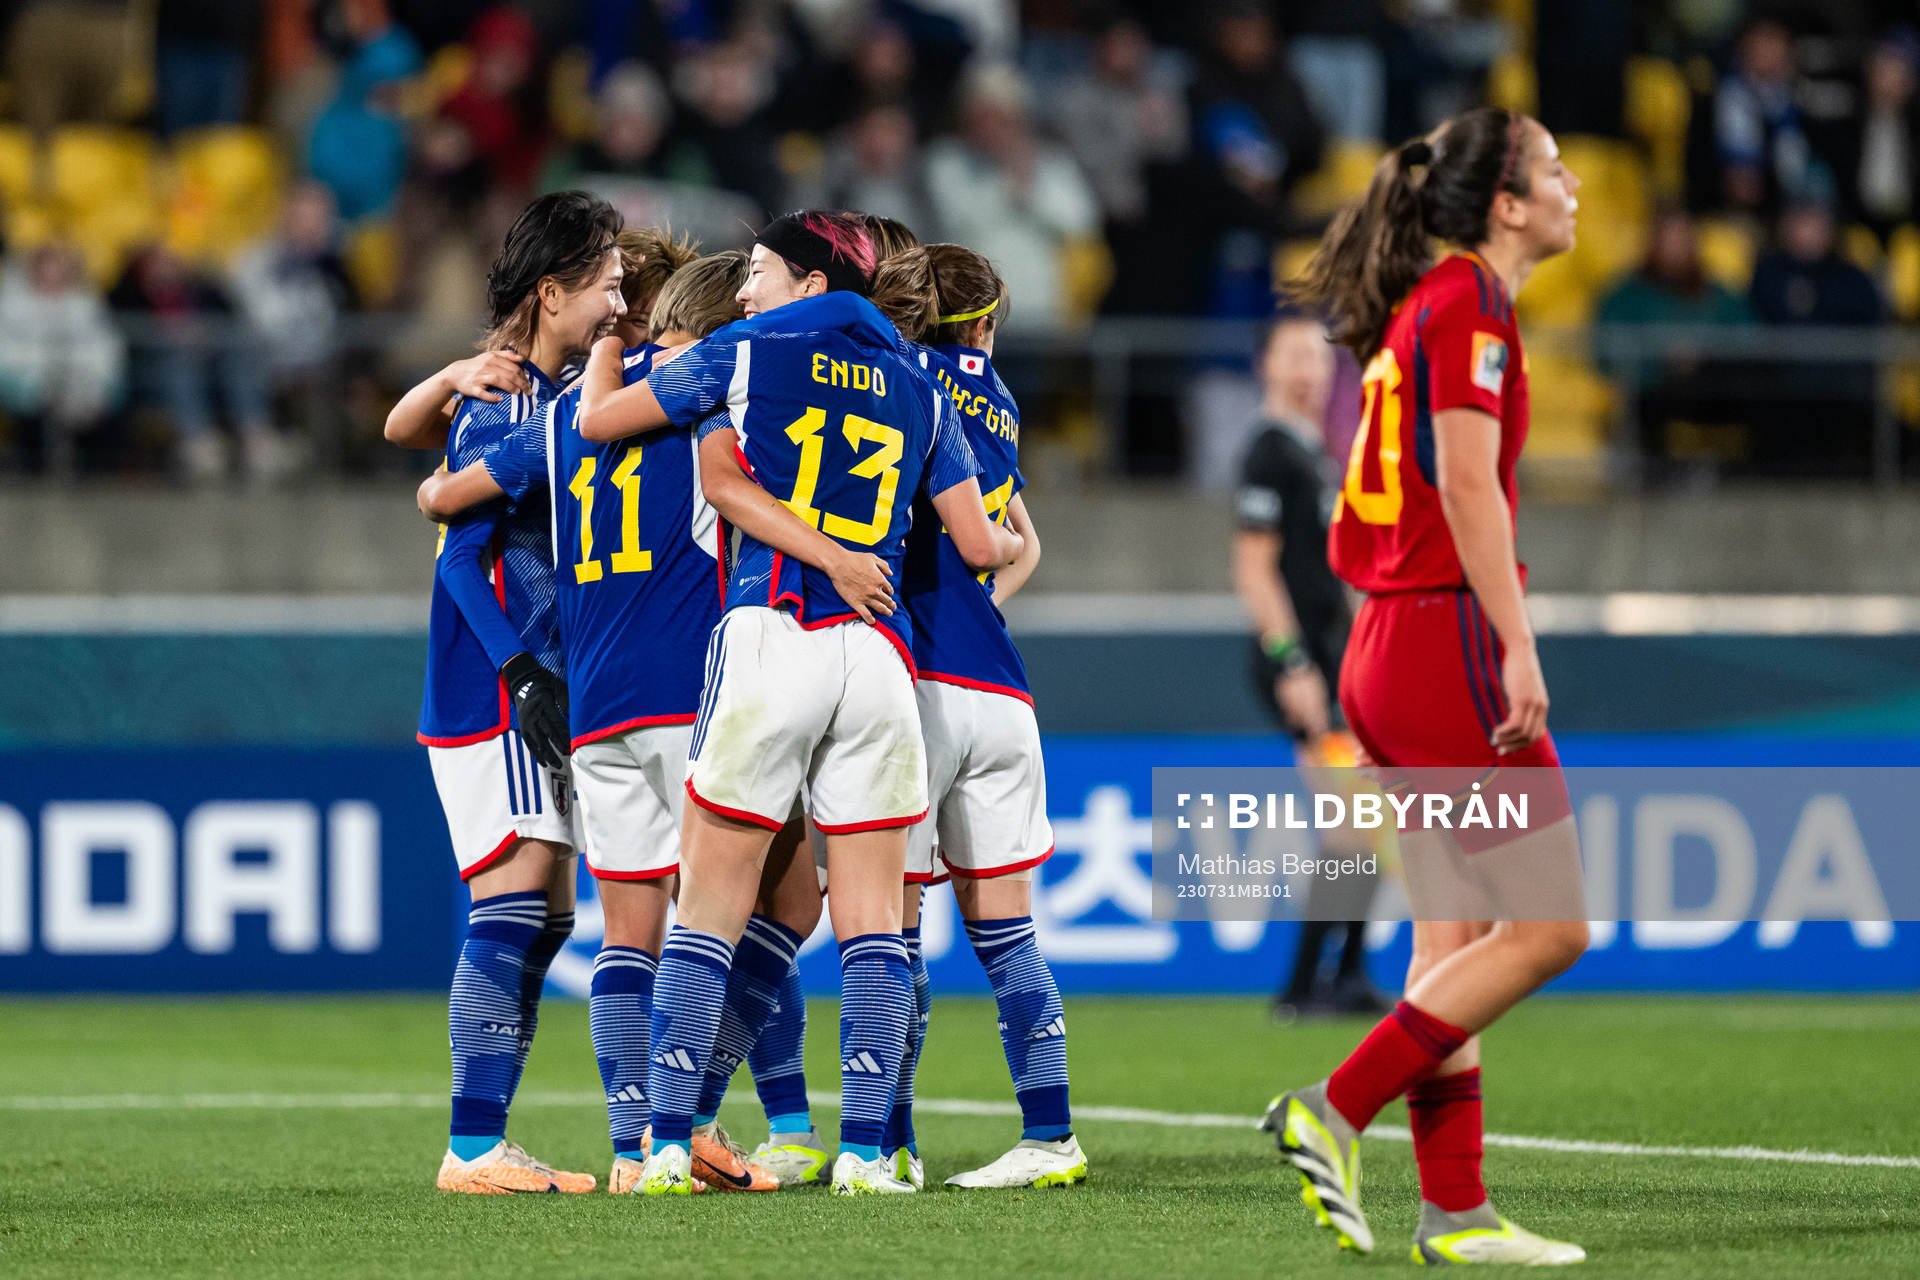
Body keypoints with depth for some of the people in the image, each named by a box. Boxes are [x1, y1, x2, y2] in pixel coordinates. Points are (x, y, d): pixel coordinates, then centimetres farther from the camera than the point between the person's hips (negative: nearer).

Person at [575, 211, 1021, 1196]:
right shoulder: (917, 392, 16)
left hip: (771, 633, -3)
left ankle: (670, 1147, -4)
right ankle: (864, 1150, -5)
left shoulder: (746, 354, 7)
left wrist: (607, 338, 34)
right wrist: (1015, 542, 40)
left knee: (711, 903, 0)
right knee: (872, 918, 3)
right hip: (878, 654, 3)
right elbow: (979, 544, 17)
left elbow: (596, 418, 14)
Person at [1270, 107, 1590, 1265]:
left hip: (1392, 647, 10)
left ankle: (1454, 1210, 7)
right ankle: (1336, 1111, -9)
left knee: (1457, 938, 9)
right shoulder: (1470, 304, -10)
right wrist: (1517, 644, -22)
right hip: (1451, 638, -10)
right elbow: (1466, 483, -20)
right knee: (1549, 924, -7)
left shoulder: (1418, 309, 17)